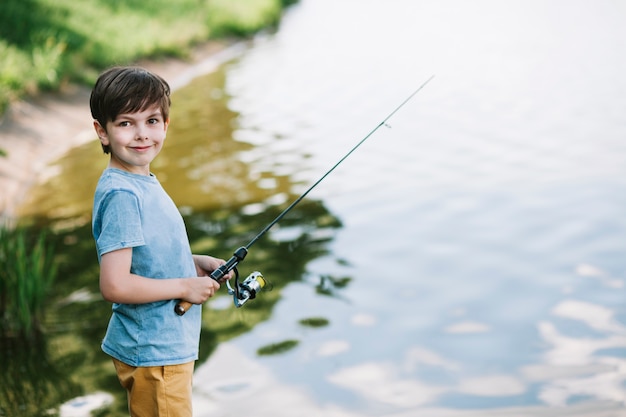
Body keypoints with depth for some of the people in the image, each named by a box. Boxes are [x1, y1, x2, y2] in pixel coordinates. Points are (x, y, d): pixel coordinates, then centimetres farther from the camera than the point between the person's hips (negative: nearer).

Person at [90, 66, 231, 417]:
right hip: (152, 352, -9)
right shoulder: (122, 195, -22)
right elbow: (115, 285, -28)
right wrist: (185, 286, -18)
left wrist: (196, 263, 5)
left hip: (170, 345, 10)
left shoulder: (145, 183, 7)